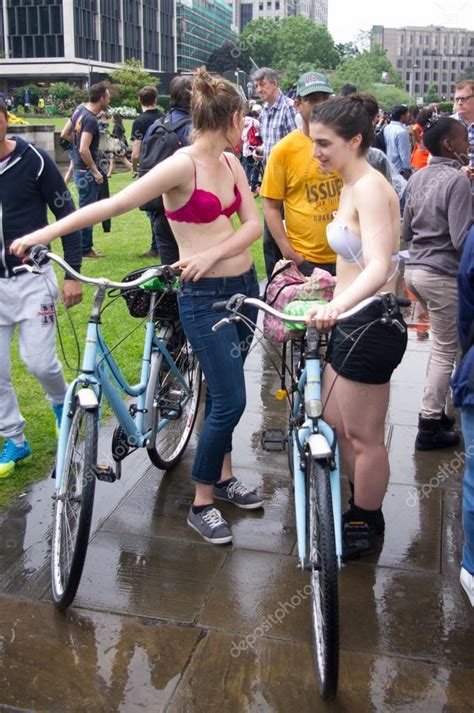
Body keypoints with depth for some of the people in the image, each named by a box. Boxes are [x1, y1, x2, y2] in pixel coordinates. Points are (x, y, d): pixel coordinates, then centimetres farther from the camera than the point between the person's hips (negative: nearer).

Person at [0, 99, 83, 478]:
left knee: (39, 361, -5)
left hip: (32, 277, -3)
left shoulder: (34, 160, -9)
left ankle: (62, 401, 30)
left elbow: (67, 214, -3)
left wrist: (73, 274, -6)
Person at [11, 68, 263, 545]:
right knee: (230, 400, -7)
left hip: (243, 285, 7)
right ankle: (201, 504, 10)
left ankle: (222, 477, 35)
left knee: (224, 393, 17)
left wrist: (213, 253, -18)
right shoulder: (181, 166, -17)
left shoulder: (230, 163, 7)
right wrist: (44, 233, -27)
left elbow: (253, 222, 1)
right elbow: (113, 204, -22)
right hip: (204, 296, -7)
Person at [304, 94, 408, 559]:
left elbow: (378, 268, -33)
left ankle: (366, 527, 28)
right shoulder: (351, 186, 10)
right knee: (334, 424, 20)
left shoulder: (370, 187, -19)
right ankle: (361, 510, 38)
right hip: (351, 322, 10)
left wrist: (336, 306, -49)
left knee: (363, 438, 7)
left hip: (369, 326, -10)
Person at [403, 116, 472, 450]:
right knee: (446, 350, 3)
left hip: (415, 269, 8)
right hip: (444, 275, -8)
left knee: (442, 344, 22)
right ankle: (430, 426, 10)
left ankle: (436, 410, 29)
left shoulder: (417, 178, 8)